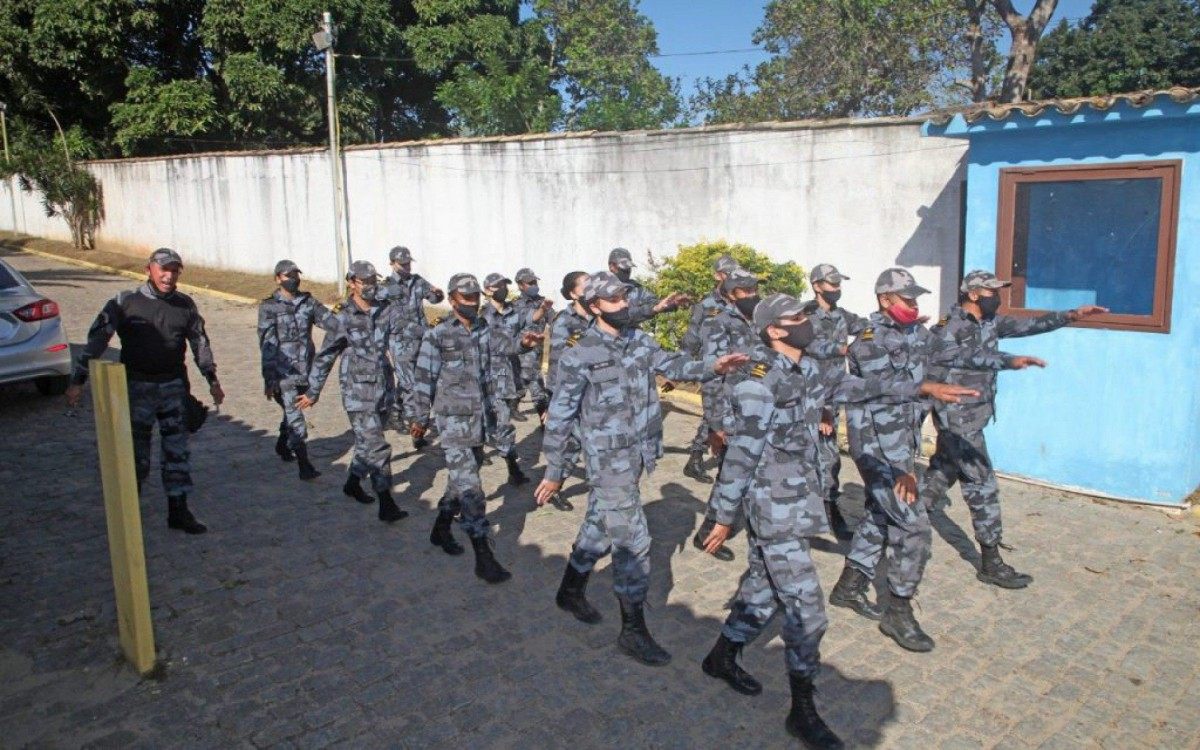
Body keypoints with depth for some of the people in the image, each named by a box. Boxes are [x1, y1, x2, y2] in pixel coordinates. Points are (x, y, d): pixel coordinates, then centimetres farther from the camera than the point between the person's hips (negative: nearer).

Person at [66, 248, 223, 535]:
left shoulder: (185, 305, 4)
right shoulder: (126, 302, -7)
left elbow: (200, 342, 15)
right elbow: (97, 339, -8)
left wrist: (212, 379, 15)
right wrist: (78, 380, -12)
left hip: (174, 385, 3)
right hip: (138, 386, -3)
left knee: (177, 449, 5)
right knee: (137, 452, 2)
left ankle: (178, 511, 13)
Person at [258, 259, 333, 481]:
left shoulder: (308, 302, 7)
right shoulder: (269, 307, -5)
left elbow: (330, 321, 2)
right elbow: (267, 344, -10)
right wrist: (269, 378, -15)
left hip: (306, 370, 5)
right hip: (283, 372, -5)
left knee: (292, 412, 20)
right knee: (295, 416, -9)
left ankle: (282, 445, 44)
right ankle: (304, 465, -8)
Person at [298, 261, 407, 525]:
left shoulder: (385, 313, 4)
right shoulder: (343, 318, -8)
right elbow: (324, 357, -1)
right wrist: (313, 392, 5)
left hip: (383, 389, 5)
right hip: (358, 392, -5)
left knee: (367, 443, 19)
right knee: (377, 447, -9)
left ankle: (353, 483, 41)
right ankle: (387, 505, -4)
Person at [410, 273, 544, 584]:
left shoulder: (485, 330, 7)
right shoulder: (437, 336, -8)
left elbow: (504, 345, -7)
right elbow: (424, 379, -4)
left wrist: (523, 342, -29)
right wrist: (419, 417, 0)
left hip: (478, 415, 6)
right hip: (452, 418, -6)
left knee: (462, 479, 18)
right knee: (469, 484, -9)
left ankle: (441, 529, 40)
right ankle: (483, 556, -7)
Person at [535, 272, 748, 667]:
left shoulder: (640, 340, 4)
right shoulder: (580, 357, -14)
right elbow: (560, 416, -11)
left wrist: (712, 368, -18)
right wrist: (554, 473, -8)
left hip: (638, 453, 7)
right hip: (609, 459, -7)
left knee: (601, 526, 22)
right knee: (632, 540, -4)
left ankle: (571, 590, 44)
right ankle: (633, 631, 10)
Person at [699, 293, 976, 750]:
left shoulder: (810, 375, 6)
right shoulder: (760, 384, -20)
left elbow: (861, 389, 15)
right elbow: (740, 456, -18)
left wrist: (921, 388, 8)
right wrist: (724, 518, -14)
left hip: (798, 504, 9)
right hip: (773, 511, -9)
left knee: (764, 589, 22)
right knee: (806, 610, -3)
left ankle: (721, 657, 42)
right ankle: (802, 711, 13)